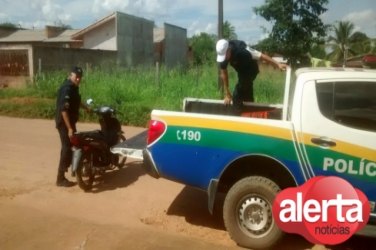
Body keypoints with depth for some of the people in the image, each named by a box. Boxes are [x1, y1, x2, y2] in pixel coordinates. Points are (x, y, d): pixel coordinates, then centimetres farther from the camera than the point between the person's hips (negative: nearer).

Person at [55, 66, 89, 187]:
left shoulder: (73, 87, 9)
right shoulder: (67, 88, -21)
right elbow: (63, 110, -28)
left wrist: (85, 107, 44)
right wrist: (69, 128, -29)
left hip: (70, 121, 10)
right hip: (64, 122, -10)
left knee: (71, 146, 19)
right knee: (67, 149, -6)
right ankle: (60, 179, 0)